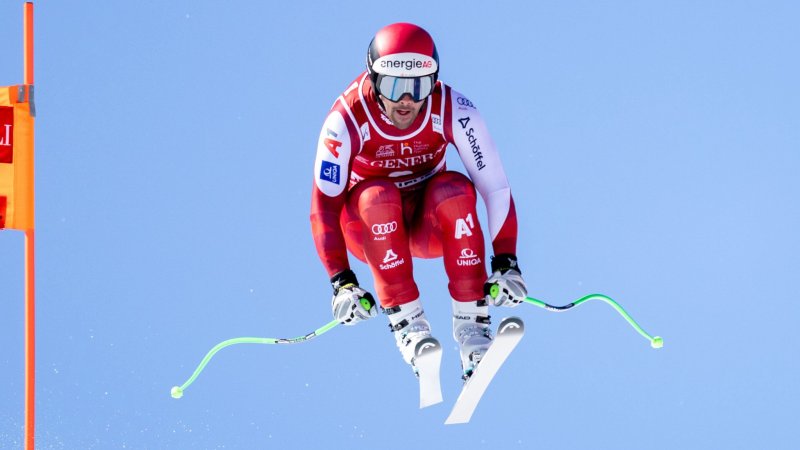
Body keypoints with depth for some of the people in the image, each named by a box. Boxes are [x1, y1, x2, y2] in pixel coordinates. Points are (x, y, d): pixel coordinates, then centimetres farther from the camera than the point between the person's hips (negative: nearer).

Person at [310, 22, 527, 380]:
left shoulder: (453, 111, -20)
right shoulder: (346, 120, -23)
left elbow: (495, 188, -18)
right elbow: (324, 205, -21)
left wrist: (505, 263, -28)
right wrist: (341, 282, -30)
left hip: (429, 223, 1)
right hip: (369, 227, -1)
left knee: (455, 190, -32)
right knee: (379, 196, -35)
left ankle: (471, 319, -28)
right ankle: (406, 320, -30)